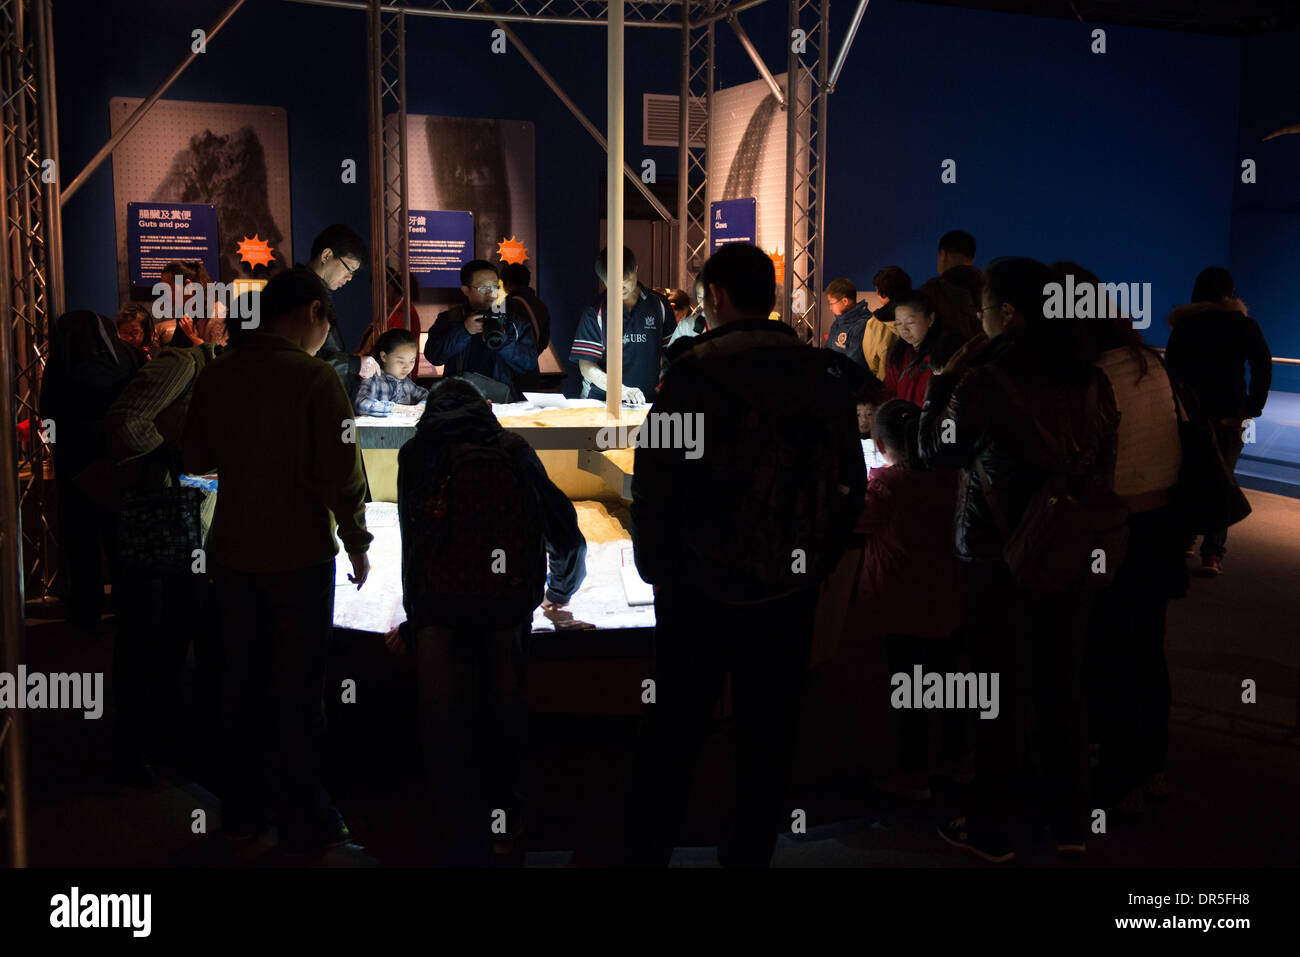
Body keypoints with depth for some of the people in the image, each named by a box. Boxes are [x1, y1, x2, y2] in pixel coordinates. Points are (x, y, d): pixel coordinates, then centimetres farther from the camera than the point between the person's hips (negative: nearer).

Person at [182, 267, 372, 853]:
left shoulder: (216, 375, 1)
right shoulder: (313, 377, -16)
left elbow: (196, 459, 11)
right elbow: (341, 474, -16)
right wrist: (357, 543, -3)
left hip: (231, 555, 5)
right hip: (298, 557, -5)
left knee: (242, 684, 16)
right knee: (298, 691, 6)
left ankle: (242, 813, 28)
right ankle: (304, 823, 17)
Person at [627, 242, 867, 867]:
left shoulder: (695, 374, -13)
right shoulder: (824, 375, 0)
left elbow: (654, 483, -14)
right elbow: (849, 480, 6)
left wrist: (656, 568, -1)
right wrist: (816, 561, 14)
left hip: (700, 586, -3)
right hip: (792, 588, 3)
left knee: (675, 728, 12)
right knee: (768, 733, 13)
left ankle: (649, 849, 23)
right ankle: (750, 851, 23)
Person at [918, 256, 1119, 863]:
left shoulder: (987, 380, -18)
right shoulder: (1089, 376, -2)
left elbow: (939, 452, -4)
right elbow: (1103, 462, 8)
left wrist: (945, 382, 4)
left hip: (1001, 558, -5)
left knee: (1002, 695, 7)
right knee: (1061, 686, 16)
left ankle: (993, 830, 20)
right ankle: (1069, 823, 29)